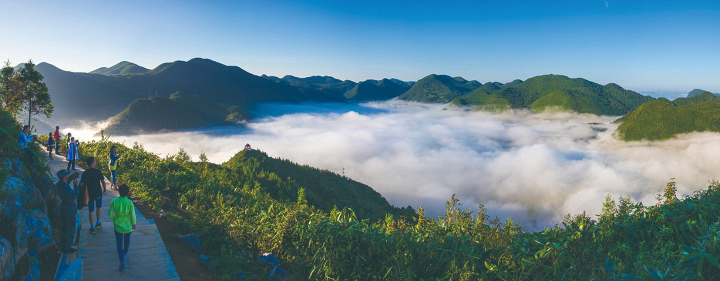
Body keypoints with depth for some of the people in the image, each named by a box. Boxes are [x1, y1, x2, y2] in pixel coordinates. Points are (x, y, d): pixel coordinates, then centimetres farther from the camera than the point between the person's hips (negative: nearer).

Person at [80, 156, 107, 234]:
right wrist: (105, 189, 8)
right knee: (99, 208, 23)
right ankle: (98, 223, 34)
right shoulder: (98, 171, -13)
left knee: (91, 210, 8)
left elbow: (81, 184, -10)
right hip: (98, 193, 0)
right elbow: (103, 181, -7)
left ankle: (92, 227, 12)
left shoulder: (85, 173, -11)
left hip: (89, 194, 0)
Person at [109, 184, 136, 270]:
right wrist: (134, 223, 4)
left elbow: (110, 214, -7)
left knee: (119, 243, 3)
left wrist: (114, 219, 14)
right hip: (128, 225, 0)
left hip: (118, 225, 0)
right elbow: (132, 214, -11)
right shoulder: (130, 202, -17)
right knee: (127, 240, 25)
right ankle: (125, 254, 44)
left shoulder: (114, 202, -15)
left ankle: (122, 261, -6)